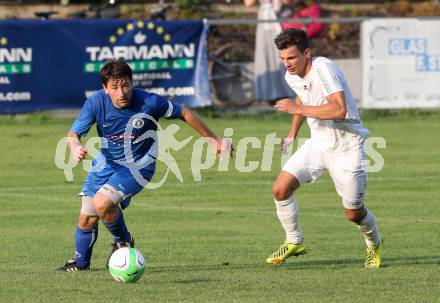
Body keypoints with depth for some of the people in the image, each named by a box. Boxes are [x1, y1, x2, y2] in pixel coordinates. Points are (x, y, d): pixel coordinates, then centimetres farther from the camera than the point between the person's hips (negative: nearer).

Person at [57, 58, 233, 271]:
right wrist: (75, 147, -43)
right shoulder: (96, 102, -19)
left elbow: (184, 114, -9)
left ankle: (123, 241, 5)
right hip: (106, 163, 4)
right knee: (87, 218, 5)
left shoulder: (149, 102, -24)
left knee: (102, 203, -25)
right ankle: (80, 262, 34)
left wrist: (213, 140, 0)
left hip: (138, 166, -4)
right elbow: (74, 133, -17)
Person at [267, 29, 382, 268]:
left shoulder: (324, 69, -26)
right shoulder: (292, 76, -1)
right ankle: (294, 242, 10)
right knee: (280, 189, -9)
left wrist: (298, 109, -33)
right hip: (318, 143, 7)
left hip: (347, 147, -7)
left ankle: (374, 245, 33)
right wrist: (292, 134, 20)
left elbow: (339, 110, -37)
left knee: (353, 213, 2)